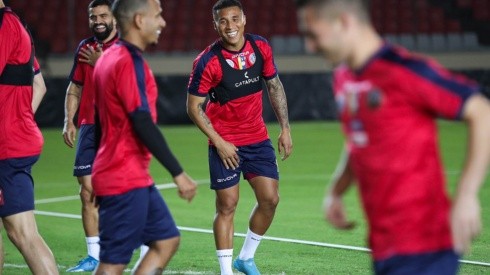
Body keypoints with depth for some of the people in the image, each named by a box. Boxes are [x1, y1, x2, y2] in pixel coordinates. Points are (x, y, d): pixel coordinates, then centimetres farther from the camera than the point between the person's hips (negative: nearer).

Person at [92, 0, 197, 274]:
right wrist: (178, 173, -18)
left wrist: (99, 174, 25)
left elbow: (97, 121, 19)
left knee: (167, 241, 13)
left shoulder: (109, 57, 13)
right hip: (126, 181, -10)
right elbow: (143, 124, -22)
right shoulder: (130, 63, -17)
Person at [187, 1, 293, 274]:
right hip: (225, 144, -5)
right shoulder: (208, 61, -17)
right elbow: (194, 107, -11)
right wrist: (219, 142, -16)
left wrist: (285, 128, 6)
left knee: (270, 199, 2)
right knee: (227, 205, -4)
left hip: (258, 138, 5)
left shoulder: (261, 47, -4)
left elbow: (275, 86, 10)